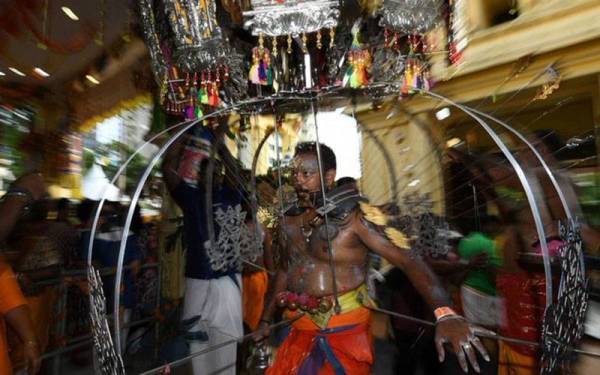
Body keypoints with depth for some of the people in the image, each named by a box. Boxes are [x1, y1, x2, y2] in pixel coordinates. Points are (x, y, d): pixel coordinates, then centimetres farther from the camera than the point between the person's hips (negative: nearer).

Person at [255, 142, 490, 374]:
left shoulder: (353, 217, -18)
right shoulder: (288, 222, 0)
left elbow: (408, 259, -23)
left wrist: (445, 314, -38)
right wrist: (266, 320, 19)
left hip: (345, 330, -5)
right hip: (299, 329, 6)